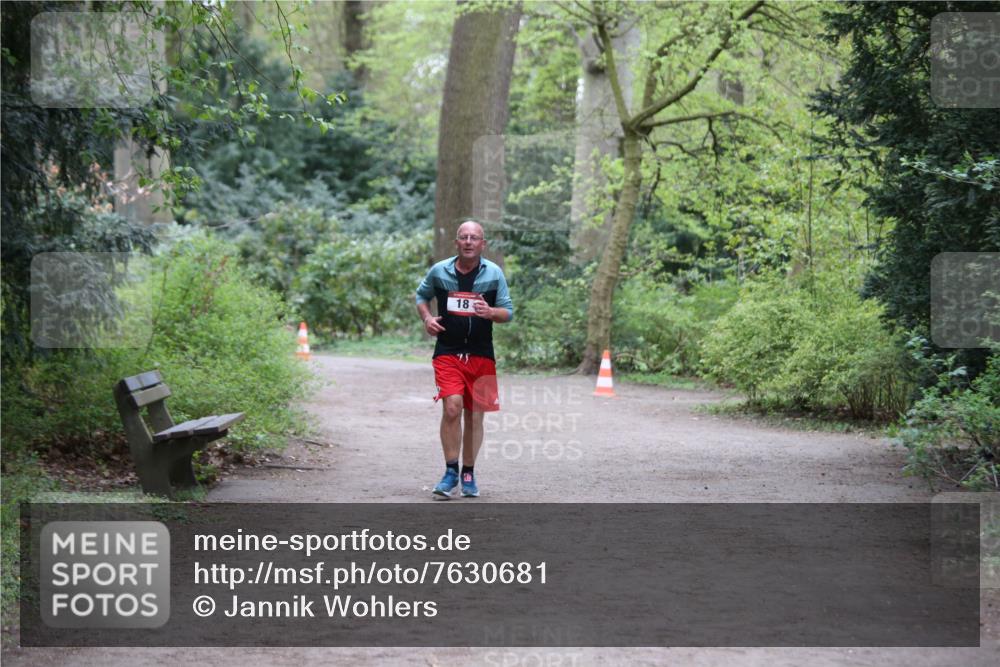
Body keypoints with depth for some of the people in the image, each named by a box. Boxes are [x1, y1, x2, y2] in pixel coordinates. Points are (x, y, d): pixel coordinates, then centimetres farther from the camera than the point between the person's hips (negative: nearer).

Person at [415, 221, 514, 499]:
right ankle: (451, 471, -5)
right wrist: (426, 317, 0)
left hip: (481, 356, 1)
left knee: (475, 415, 7)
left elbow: (508, 312, 5)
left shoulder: (494, 273, 0)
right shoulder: (439, 271, 1)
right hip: (447, 353, -1)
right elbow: (421, 295, 20)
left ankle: (468, 474, 23)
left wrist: (490, 312, -17)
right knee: (452, 407, -18)